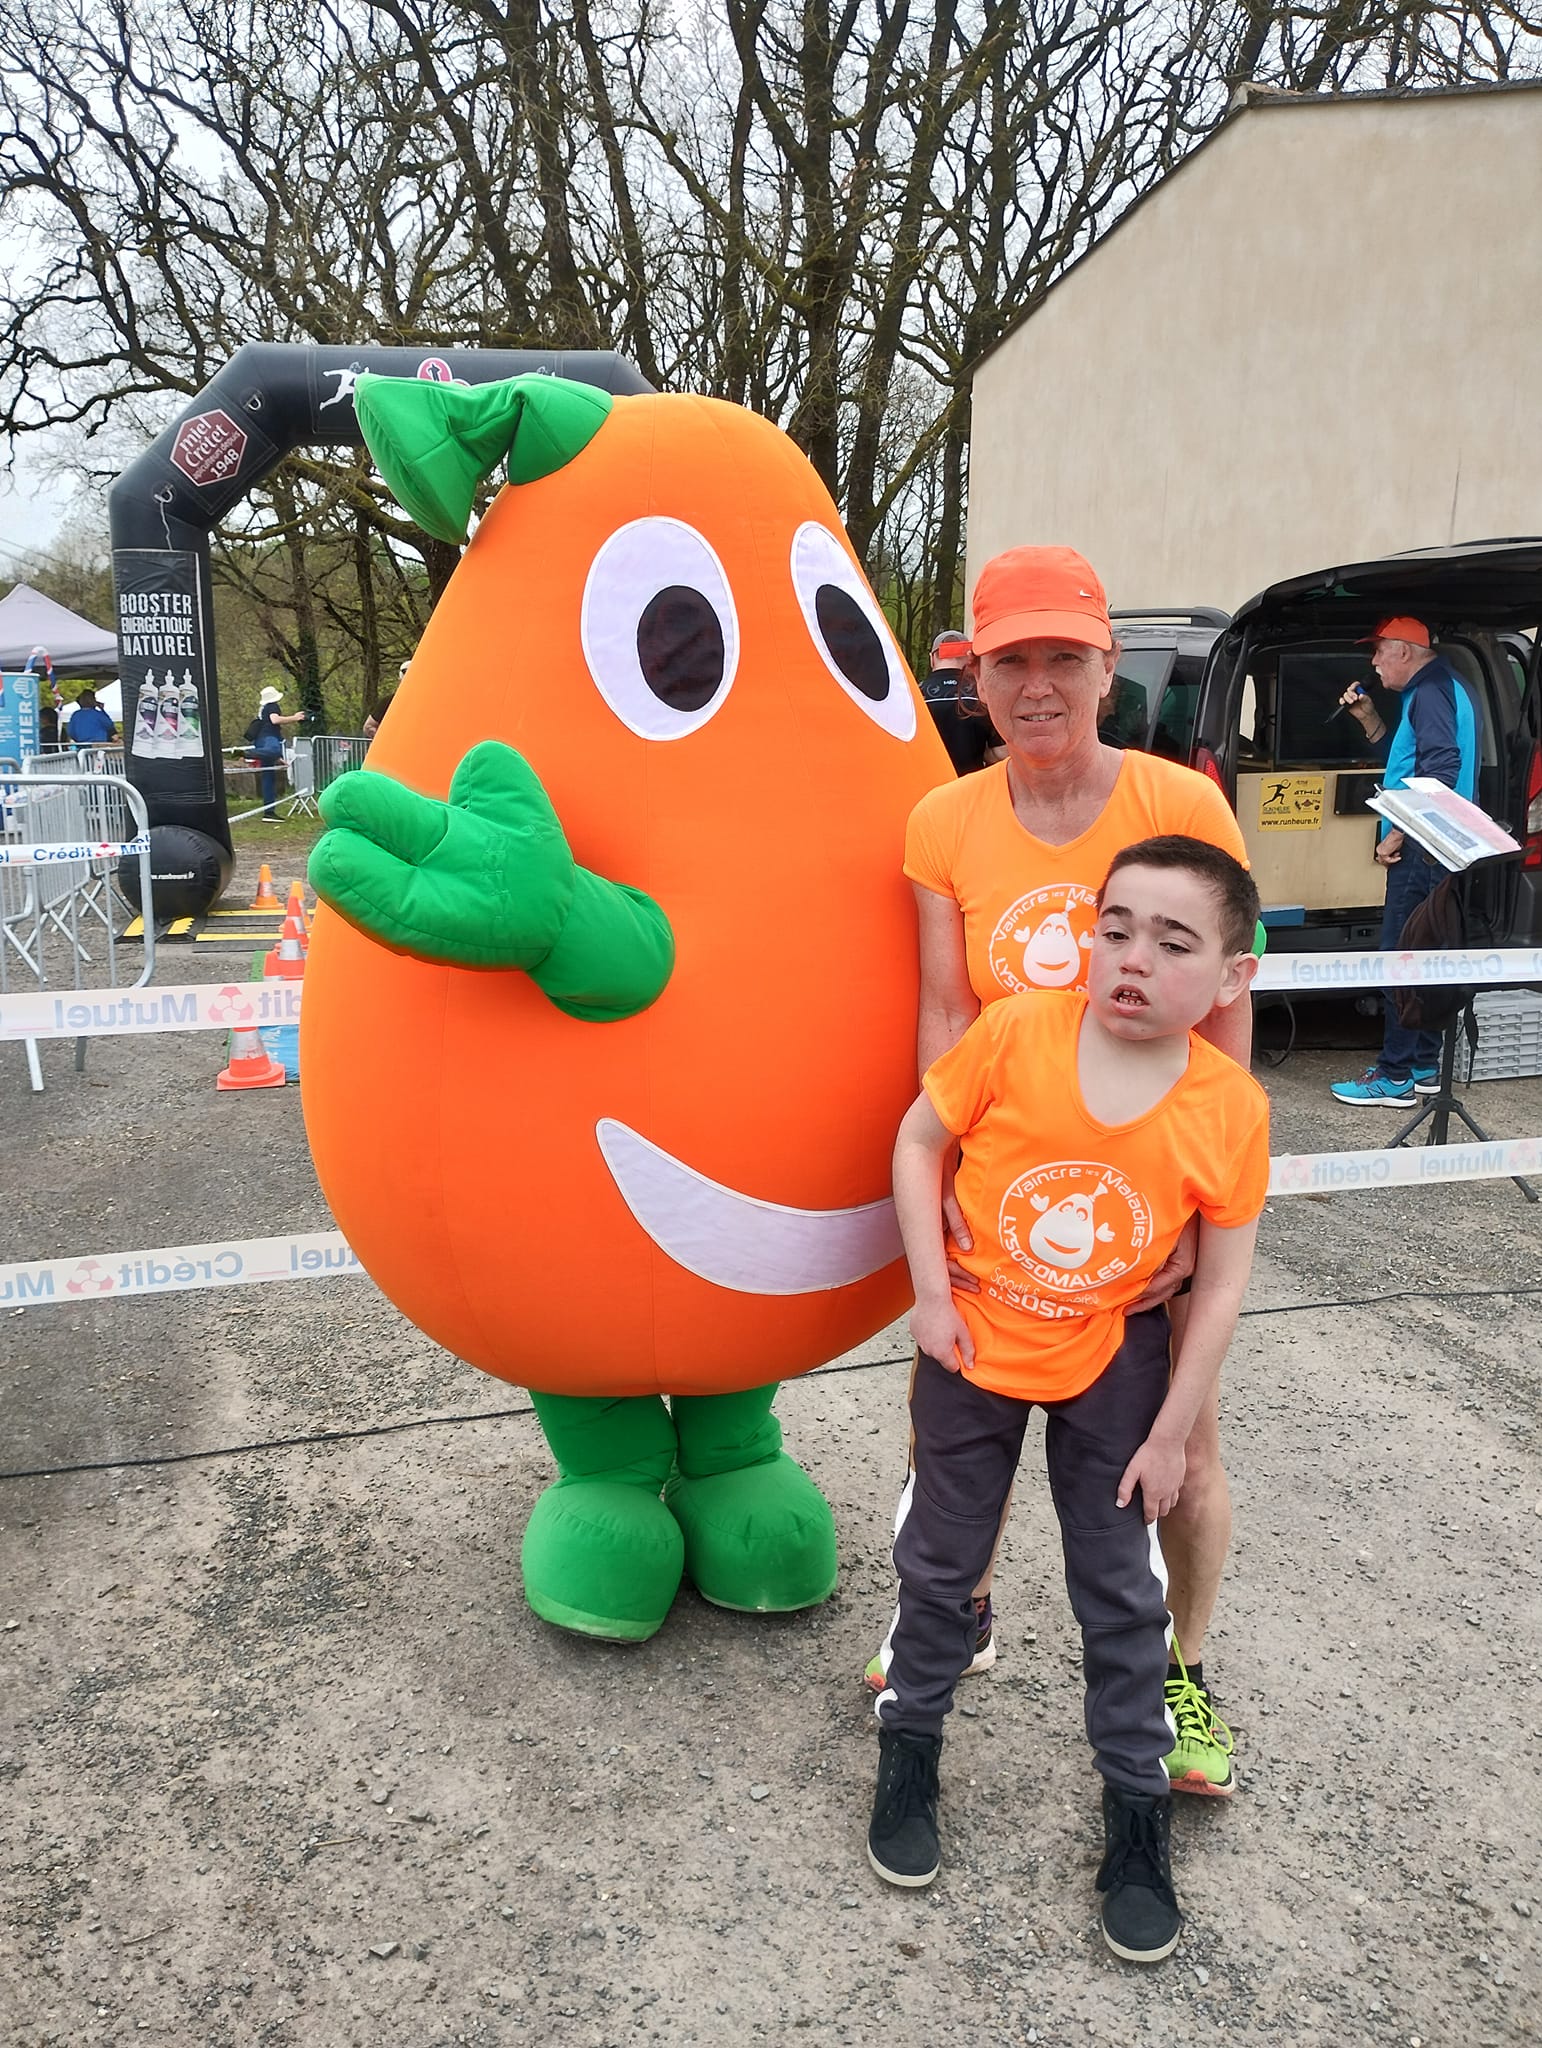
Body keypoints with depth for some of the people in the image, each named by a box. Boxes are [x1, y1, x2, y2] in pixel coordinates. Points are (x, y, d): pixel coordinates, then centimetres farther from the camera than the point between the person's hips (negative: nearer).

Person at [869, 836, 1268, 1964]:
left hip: (1113, 1361, 0)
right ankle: (910, 1746, 40)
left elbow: (1222, 1284, -9)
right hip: (975, 1344, 0)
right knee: (941, 1563, 16)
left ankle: (1137, 1803, 34)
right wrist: (932, 1293, -12)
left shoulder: (1231, 1109, -18)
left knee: (1121, 1588, 12)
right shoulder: (1014, 1034, -21)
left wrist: (1171, 1431, -6)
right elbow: (919, 1141, -8)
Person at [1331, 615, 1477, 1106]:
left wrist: (1396, 834, -21)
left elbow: (1440, 771, -24)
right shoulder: (1431, 689, 19)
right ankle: (1423, 1066, 22)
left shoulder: (1432, 690, -13)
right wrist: (1368, 718, 16)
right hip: (1426, 847, 11)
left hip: (1423, 848, -11)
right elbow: (1406, 761, 26)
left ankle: (1395, 1078, -7)